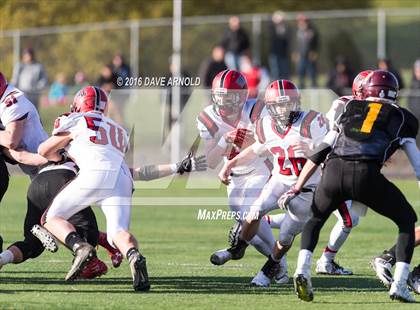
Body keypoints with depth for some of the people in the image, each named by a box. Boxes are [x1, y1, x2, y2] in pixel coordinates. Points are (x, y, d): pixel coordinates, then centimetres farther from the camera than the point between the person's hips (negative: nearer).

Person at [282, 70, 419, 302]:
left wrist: (296, 189, 26)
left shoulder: (351, 109, 29)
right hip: (366, 175, -3)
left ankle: (302, 270, 8)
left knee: (315, 219, 31)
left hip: (334, 171, 3)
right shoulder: (401, 117, 23)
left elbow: (320, 153, 24)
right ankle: (399, 286, 7)